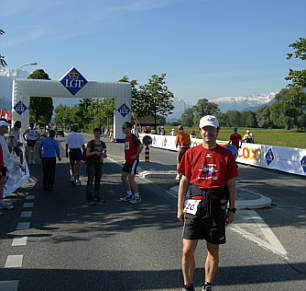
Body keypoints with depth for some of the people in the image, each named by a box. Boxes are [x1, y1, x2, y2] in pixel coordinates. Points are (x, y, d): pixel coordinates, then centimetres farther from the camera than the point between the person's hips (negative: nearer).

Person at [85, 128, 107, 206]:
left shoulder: (103, 144, 9)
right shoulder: (91, 143, -4)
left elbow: (104, 155, 12)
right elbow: (87, 154, -8)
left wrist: (104, 154, -11)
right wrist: (95, 152, -22)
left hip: (99, 163, 5)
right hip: (91, 163, -5)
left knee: (98, 180, 8)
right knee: (90, 180, -9)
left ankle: (97, 197, 18)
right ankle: (90, 199, -11)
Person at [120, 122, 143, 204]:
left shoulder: (133, 137, -15)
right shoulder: (126, 138, 14)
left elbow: (141, 146, -26)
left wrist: (136, 155, -22)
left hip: (133, 160, -10)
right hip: (128, 161, 10)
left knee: (130, 179, -10)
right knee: (123, 177, 12)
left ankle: (137, 197, 0)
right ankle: (129, 194, 23)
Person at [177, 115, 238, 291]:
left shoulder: (226, 155, 3)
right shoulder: (191, 153, 4)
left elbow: (231, 184, 7)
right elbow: (184, 181, 7)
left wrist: (232, 210, 5)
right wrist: (180, 208, 5)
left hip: (217, 206, 0)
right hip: (195, 205, 0)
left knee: (213, 250, 10)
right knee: (187, 251, -1)